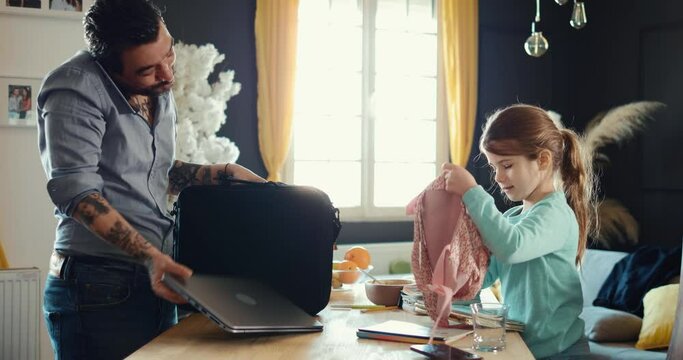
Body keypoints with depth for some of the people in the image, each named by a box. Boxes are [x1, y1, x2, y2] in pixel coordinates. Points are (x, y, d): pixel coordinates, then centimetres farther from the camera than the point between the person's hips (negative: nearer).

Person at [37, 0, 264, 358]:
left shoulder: (160, 90, 13)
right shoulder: (78, 88, -12)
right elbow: (75, 191, -19)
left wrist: (225, 172, 13)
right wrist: (150, 256, -25)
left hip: (154, 280, 7)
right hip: (98, 288, -7)